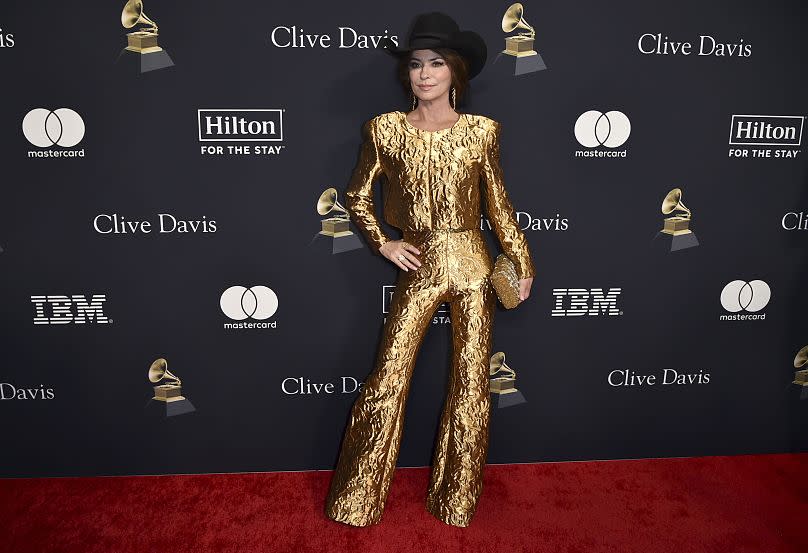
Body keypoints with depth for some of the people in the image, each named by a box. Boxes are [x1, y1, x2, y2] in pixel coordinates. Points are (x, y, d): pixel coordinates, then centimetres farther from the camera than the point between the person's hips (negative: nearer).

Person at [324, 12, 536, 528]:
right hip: (418, 271, 0)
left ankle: (458, 500, 28)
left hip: (472, 267, 1)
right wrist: (383, 243, 2)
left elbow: (499, 204, 7)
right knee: (387, 380, 2)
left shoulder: (481, 130, 1)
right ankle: (356, 500, 22)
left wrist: (523, 263, 7)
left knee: (472, 385, 7)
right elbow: (358, 196, 12)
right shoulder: (386, 129, 1)